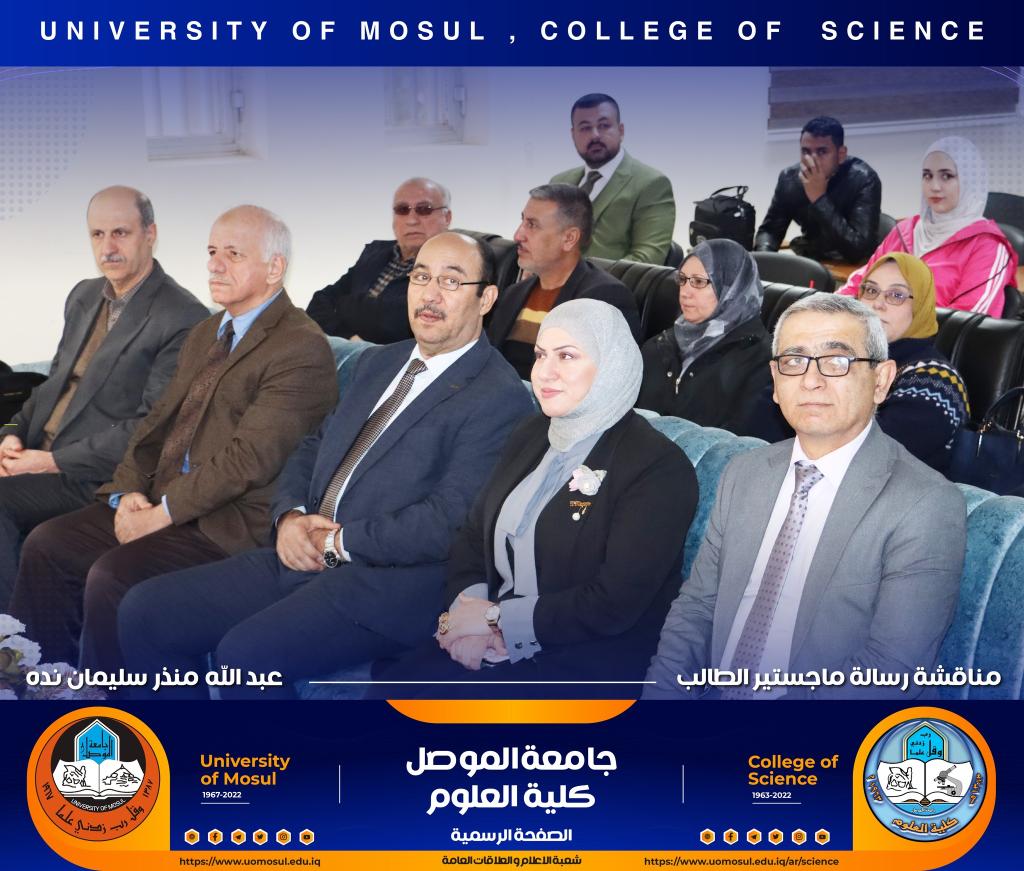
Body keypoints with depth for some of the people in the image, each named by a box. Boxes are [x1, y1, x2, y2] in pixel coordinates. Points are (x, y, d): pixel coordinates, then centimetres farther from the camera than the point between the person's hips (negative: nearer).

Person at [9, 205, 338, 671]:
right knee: (46, 545, -2)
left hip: (230, 524, -9)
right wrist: (128, 492, 0)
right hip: (156, 504, 9)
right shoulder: (204, 335, 19)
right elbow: (157, 423, 18)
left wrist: (161, 513, -17)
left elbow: (249, 457, -19)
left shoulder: (303, 348, -12)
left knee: (112, 575, -25)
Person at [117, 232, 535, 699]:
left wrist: (339, 540, -10)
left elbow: (447, 525, -17)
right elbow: (313, 449, 21)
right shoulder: (377, 362, 19)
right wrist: (291, 517, 0)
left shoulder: (499, 397, -9)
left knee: (244, 654, -29)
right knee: (145, 610, -1)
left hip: (390, 583, -8)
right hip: (306, 556, 8)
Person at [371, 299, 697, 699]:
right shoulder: (531, 435, 11)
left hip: (592, 663, -6)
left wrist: (496, 618, -14)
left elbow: (614, 604, -19)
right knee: (391, 688, -14)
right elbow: (473, 536, 12)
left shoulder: (658, 468, -13)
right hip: (498, 645, 7)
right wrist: (468, 604, -9)